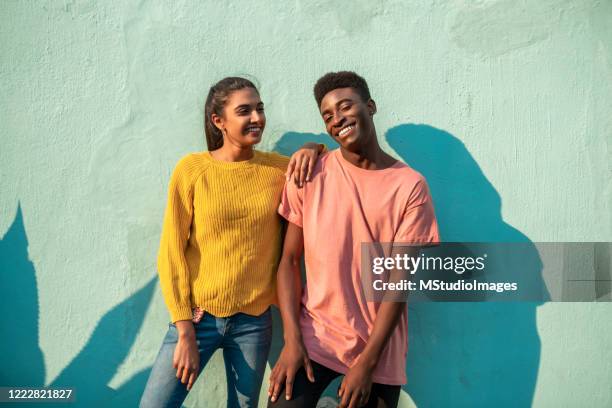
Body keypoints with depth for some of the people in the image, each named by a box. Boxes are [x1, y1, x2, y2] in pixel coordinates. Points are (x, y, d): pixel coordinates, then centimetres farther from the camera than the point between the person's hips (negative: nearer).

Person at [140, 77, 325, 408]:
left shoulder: (279, 168, 0)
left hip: (255, 321, 2)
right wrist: (185, 331, -9)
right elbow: (171, 253, -6)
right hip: (198, 316, -2)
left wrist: (314, 149, -9)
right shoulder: (192, 169, -7)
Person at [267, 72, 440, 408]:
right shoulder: (309, 175, -2)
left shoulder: (410, 185, -7)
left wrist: (367, 362, -11)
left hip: (379, 347, 0)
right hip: (314, 337, 1)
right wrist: (292, 339, -11)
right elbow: (289, 260, -2)